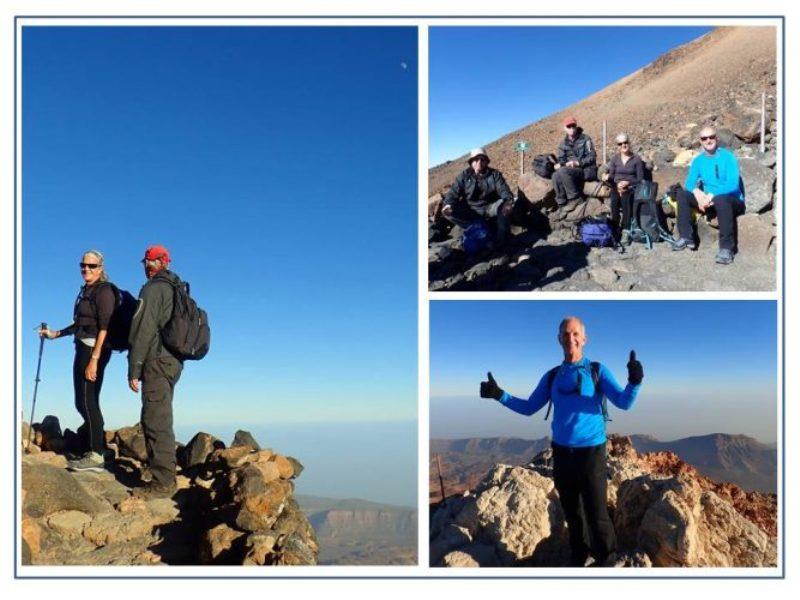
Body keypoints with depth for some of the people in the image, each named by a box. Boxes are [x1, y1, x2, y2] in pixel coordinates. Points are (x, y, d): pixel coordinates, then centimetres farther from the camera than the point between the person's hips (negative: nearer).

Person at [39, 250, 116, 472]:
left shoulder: (104, 291, -8)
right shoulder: (86, 291, 18)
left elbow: (105, 327, -17)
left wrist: (94, 359, -23)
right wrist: (55, 333, 30)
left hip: (94, 349, -9)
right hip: (83, 348, 9)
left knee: (86, 401, -12)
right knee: (84, 402, 9)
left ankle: (96, 455, -10)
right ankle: (89, 451, 15)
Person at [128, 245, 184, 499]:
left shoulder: (153, 289, -8)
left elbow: (142, 332, -14)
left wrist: (134, 370, -13)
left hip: (157, 362, -9)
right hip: (174, 361, 9)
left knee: (155, 421, -10)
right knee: (161, 422, 14)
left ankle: (162, 482, -11)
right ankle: (166, 477, 19)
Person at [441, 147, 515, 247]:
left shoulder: (494, 174, 0)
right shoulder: (464, 175, 0)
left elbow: (504, 190, -12)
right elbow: (454, 192, -7)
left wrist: (508, 201, -36)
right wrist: (448, 203, -31)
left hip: (490, 209, -1)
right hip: (470, 211, 1)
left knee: (505, 206, -33)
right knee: (447, 212, -23)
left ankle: (501, 241, -23)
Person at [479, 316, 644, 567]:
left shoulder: (598, 371, -4)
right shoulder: (552, 376, 7)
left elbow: (624, 402, -13)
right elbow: (528, 407, 11)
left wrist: (634, 382, -35)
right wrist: (499, 395, -3)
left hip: (591, 452, -4)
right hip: (561, 453, 4)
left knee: (596, 514, -3)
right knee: (572, 513, 16)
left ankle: (608, 561, 17)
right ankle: (578, 559, 33)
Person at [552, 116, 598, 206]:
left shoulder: (585, 139, 0)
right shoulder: (563, 143, 15)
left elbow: (592, 157, -7)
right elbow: (560, 159, 11)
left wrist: (578, 163, -21)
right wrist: (560, 164, -14)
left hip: (587, 170, -5)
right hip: (572, 170, 5)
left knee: (563, 171, -31)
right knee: (556, 176, -24)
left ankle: (575, 198, -24)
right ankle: (561, 203, -16)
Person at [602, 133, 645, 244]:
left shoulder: (637, 159, 5)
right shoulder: (614, 158, 13)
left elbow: (640, 178, 2)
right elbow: (612, 175, 10)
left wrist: (628, 182, -14)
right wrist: (608, 177, -15)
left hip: (631, 187, -2)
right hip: (617, 186, 2)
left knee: (625, 197, -37)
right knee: (615, 198, -35)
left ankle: (626, 231, -38)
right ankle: (615, 229, -30)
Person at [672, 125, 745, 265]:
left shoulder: (727, 156, -10)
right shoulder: (698, 160, 7)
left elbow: (733, 184, -21)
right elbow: (690, 183, -2)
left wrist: (711, 195, -30)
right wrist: (698, 195, -24)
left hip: (732, 201, -5)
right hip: (709, 202, 6)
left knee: (720, 199, -39)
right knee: (682, 193, -10)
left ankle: (727, 248, -37)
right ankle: (686, 237, -14)